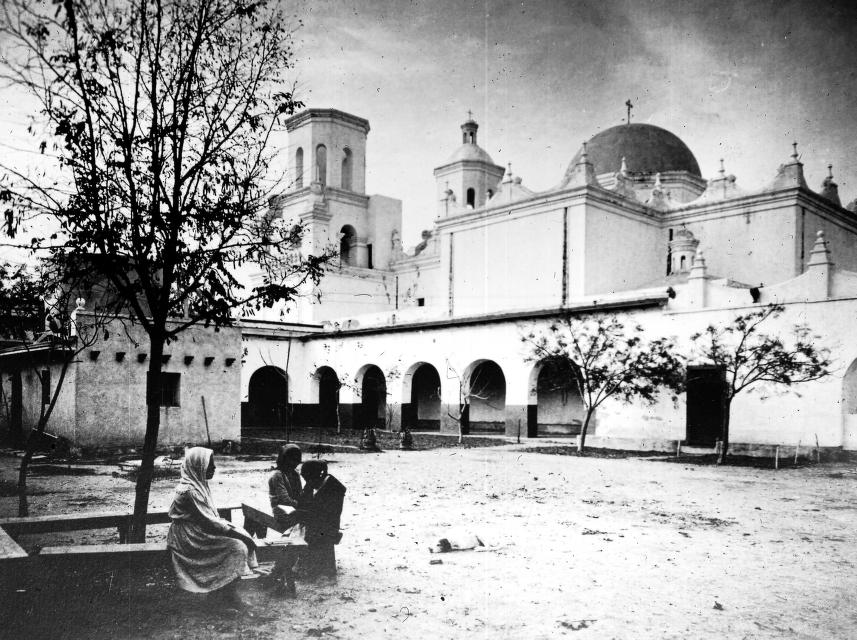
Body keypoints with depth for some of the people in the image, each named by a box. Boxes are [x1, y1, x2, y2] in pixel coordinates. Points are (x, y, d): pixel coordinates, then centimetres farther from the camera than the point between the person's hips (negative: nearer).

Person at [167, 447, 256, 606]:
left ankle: (218, 589, 4)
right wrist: (232, 530, -16)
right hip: (190, 538, -10)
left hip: (200, 531, 10)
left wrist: (227, 526, 4)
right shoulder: (189, 491, -22)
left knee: (243, 538, -2)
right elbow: (207, 521, -23)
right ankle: (230, 596, -6)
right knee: (237, 548, -19)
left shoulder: (199, 484, 8)